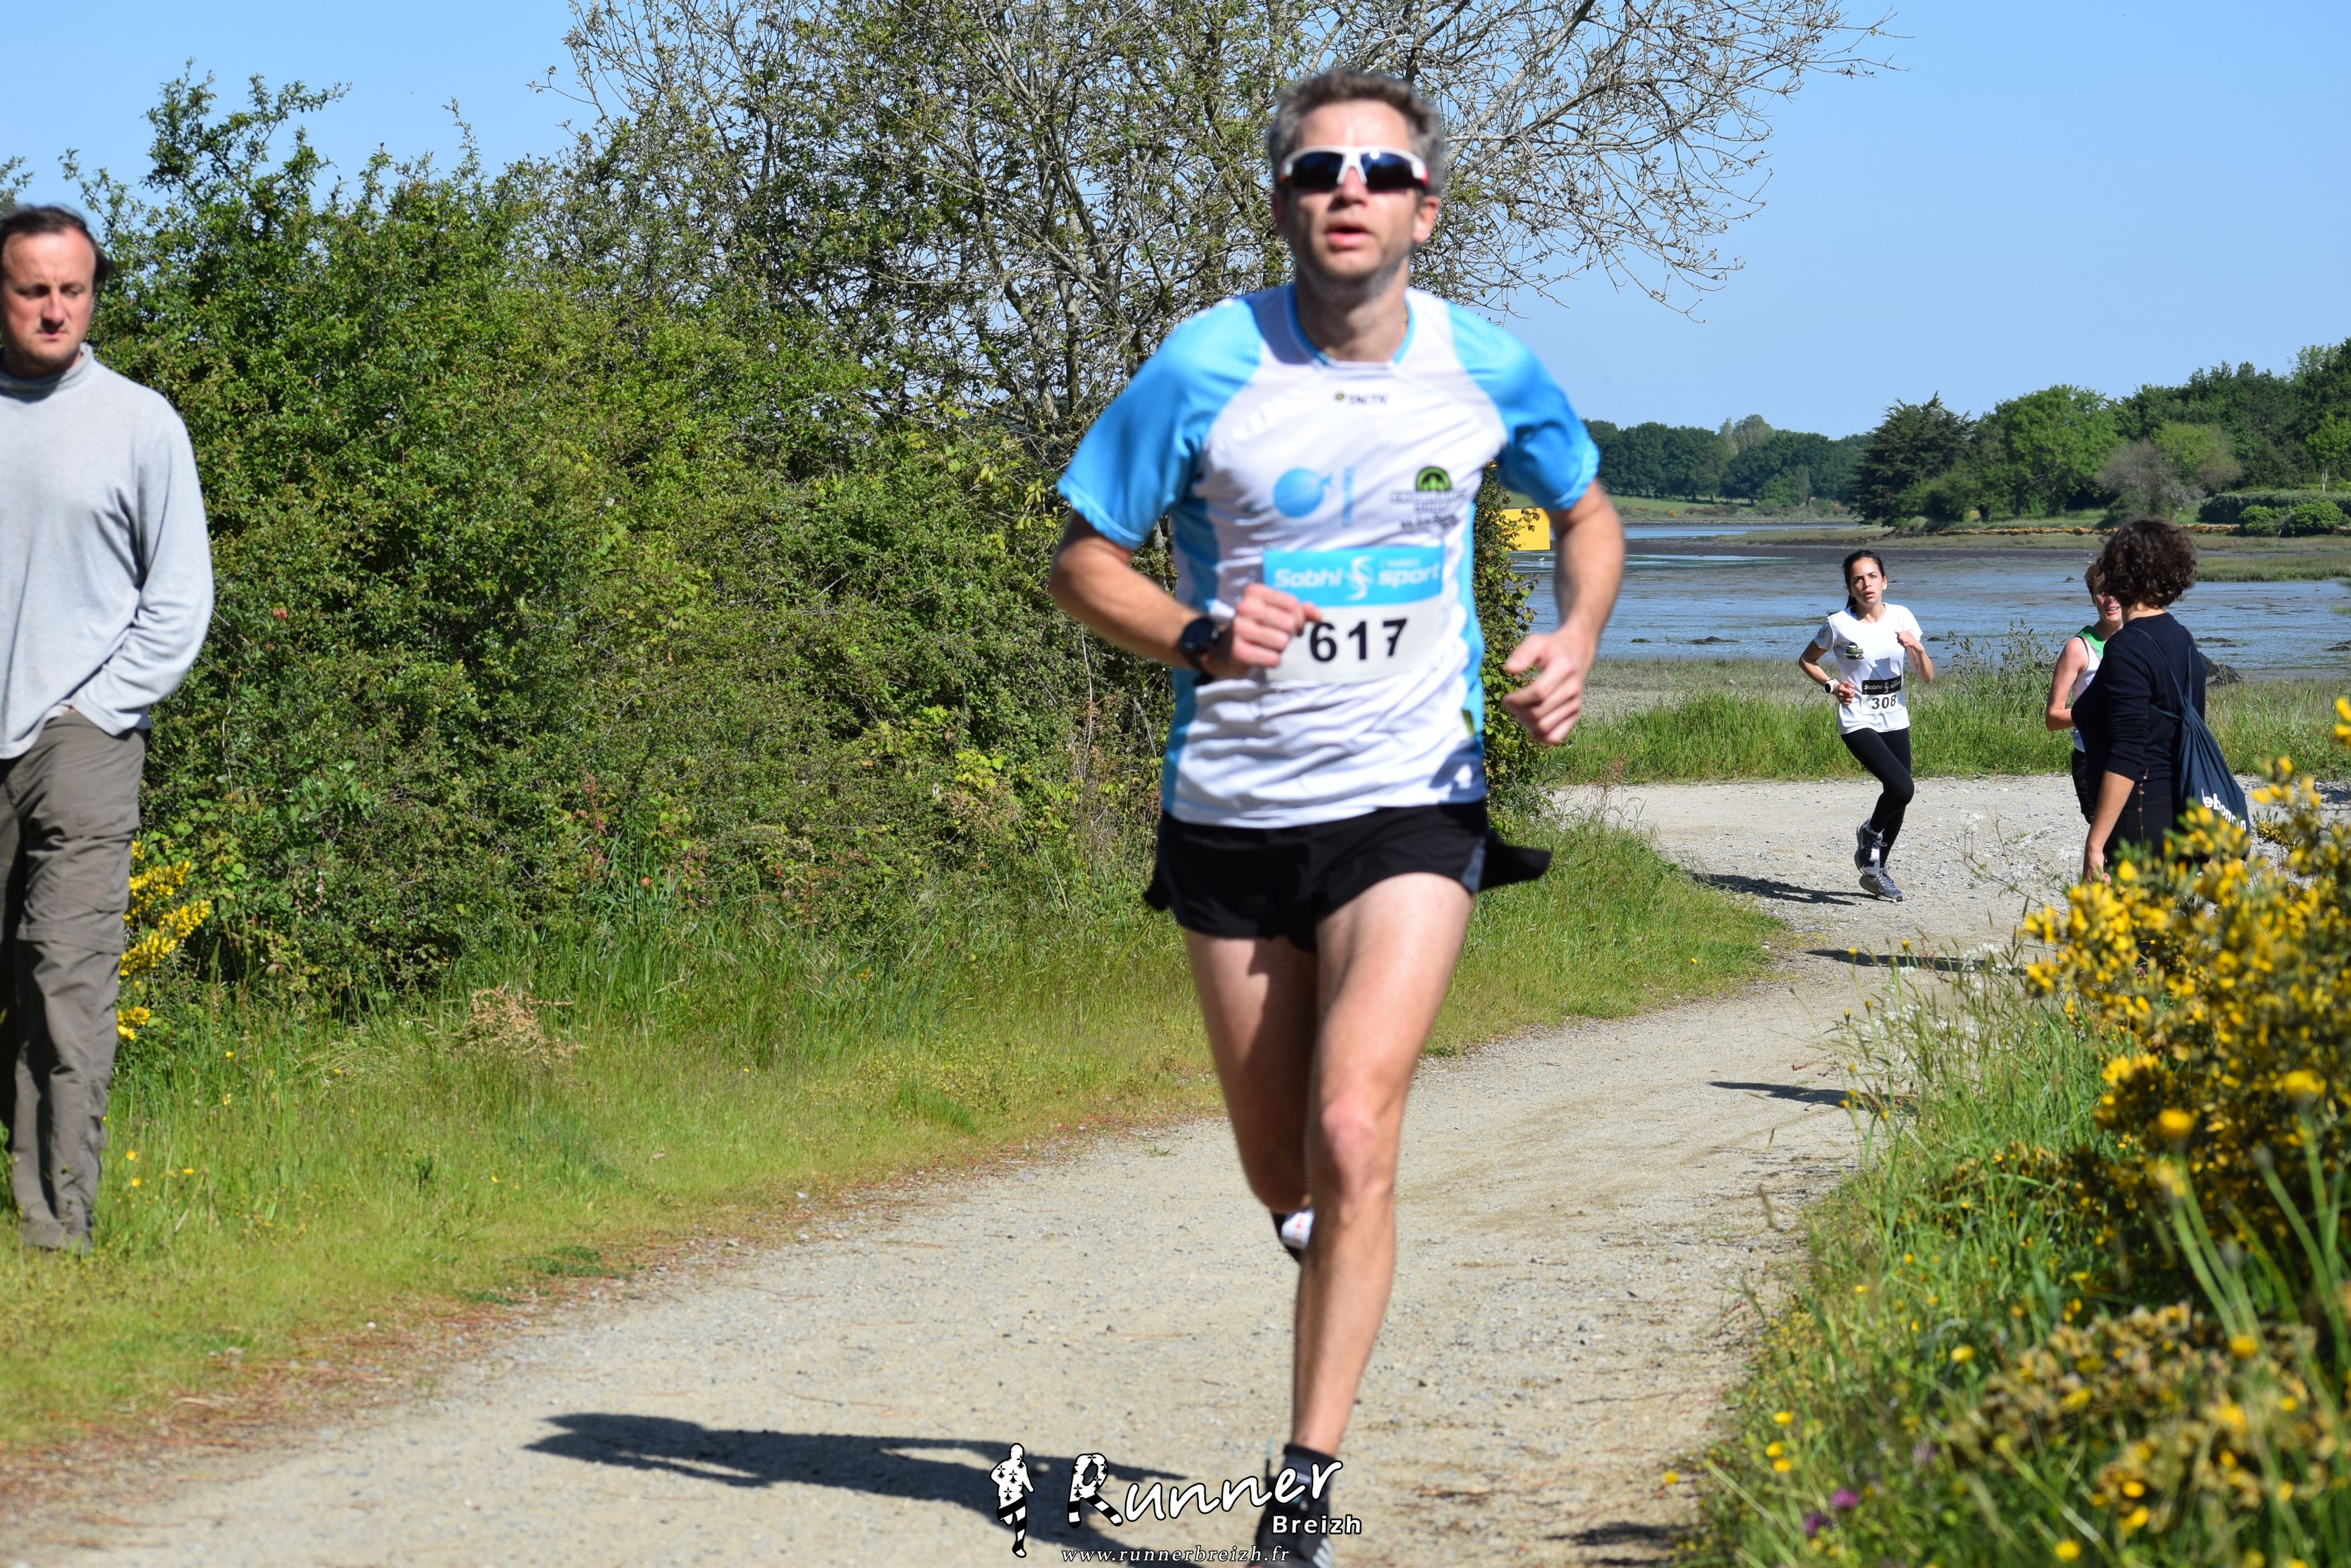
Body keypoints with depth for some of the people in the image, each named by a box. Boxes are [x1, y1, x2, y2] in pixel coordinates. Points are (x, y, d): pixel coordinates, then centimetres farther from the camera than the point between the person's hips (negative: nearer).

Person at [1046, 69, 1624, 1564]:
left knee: (1353, 1139, -18)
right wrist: (1195, 636, -21)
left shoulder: (1491, 371, -3)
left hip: (1411, 802, -1)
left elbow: (1589, 510, 17)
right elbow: (1083, 559, -1)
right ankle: (1330, 1228, 50)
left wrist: (1577, 639, -3)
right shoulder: (1206, 368, -10)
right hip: (1232, 810, 1)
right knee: (1284, 1176, 11)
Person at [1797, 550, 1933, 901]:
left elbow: (1927, 677, 4)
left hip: (1896, 722, 5)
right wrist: (1832, 685, -8)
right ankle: (1871, 833, 8)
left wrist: (1918, 650, -16)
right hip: (1859, 724, -5)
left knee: (1898, 799, 9)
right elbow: (1806, 660, 8)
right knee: (1902, 788, -22)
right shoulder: (1839, 625, -9)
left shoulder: (1902, 618, 1)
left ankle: (1876, 871, 29)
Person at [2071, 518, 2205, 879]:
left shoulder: (2128, 648, -15)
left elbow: (2127, 756, -21)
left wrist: (2096, 842, -21)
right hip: (2180, 817, 10)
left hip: (2140, 821, -10)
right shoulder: (2183, 642, 12)